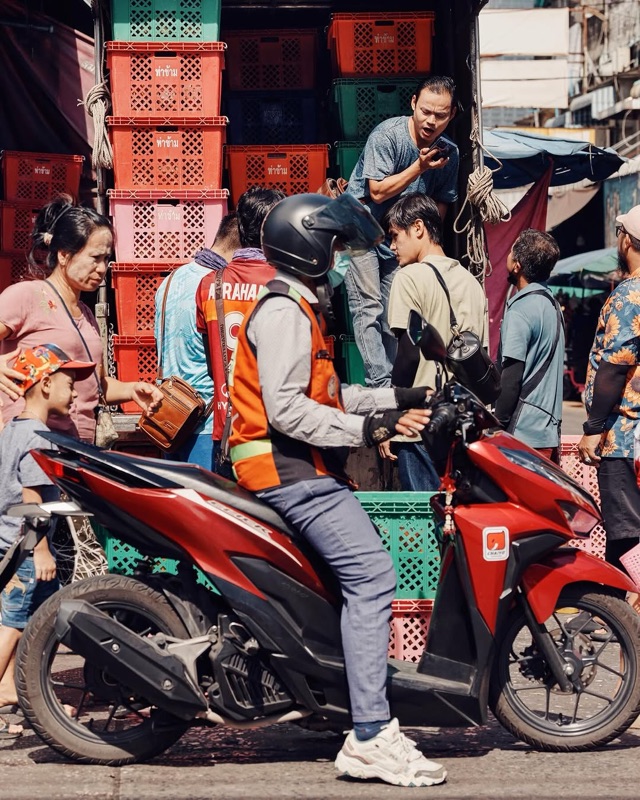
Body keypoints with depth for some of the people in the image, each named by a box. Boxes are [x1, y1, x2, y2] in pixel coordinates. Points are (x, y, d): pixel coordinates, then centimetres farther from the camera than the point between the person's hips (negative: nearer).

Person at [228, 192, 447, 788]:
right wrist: (364, 430, -19)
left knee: (367, 573, 11)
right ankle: (370, 738, -24)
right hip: (290, 469, -12)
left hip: (304, 469, 12)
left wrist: (391, 401, 13)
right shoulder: (284, 313, -12)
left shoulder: (298, 308, 23)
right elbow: (285, 408, -22)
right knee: (370, 575, -20)